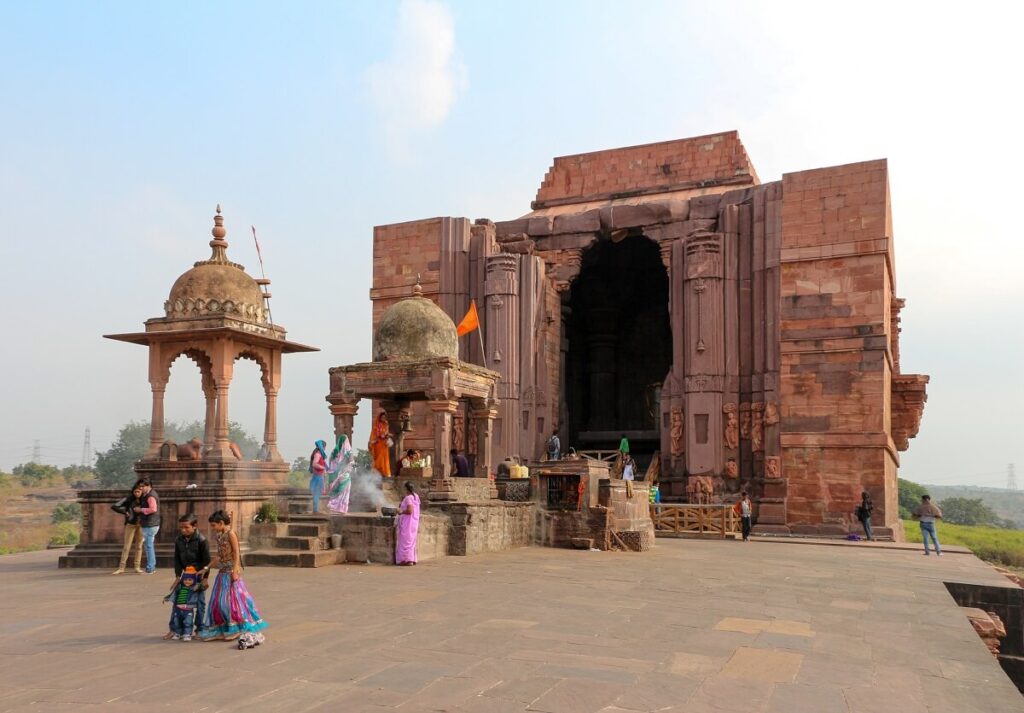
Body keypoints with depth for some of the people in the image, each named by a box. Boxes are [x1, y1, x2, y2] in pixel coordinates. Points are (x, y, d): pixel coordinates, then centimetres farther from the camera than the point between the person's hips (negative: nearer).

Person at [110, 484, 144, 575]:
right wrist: (125, 512, -17)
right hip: (130, 524, -3)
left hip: (140, 524, 3)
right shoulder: (128, 499, -12)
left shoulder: (142, 499, 0)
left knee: (139, 546, 5)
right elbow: (113, 506, -16)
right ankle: (121, 568, 1)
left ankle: (137, 567, 9)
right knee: (127, 547, -3)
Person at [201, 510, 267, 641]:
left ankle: (237, 628, 4)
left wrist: (235, 571, -22)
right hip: (223, 571, 8)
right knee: (219, 600, 9)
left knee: (232, 598, -5)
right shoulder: (219, 536, 12)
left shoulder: (231, 534, -10)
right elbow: (219, 556, 17)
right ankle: (221, 628, 17)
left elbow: (236, 553, -15)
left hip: (231, 571, -8)